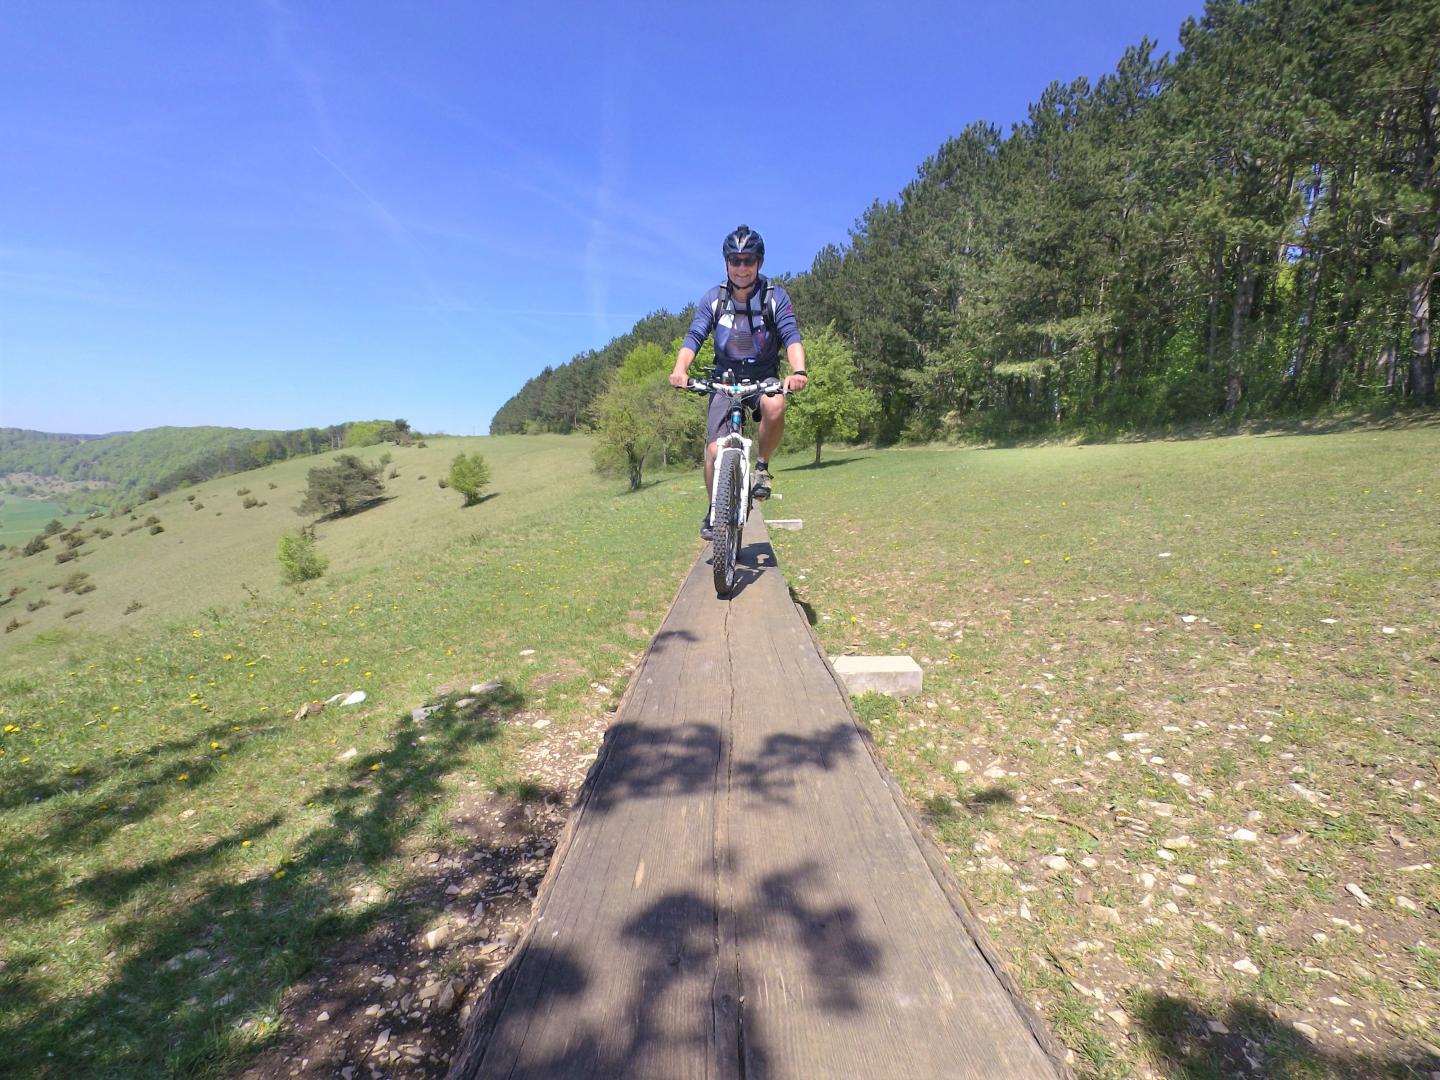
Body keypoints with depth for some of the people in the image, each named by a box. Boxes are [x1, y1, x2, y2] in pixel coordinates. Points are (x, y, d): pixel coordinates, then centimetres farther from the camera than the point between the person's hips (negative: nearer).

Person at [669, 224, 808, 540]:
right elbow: (694, 338, -12)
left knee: (775, 406, -37)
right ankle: (713, 510, 8)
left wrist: (799, 371, -38)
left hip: (764, 377, -1)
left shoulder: (776, 296, -6)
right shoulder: (713, 299, -2)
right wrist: (680, 369, -33)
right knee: (715, 450, -15)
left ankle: (762, 466, -11)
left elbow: (791, 336, -17)